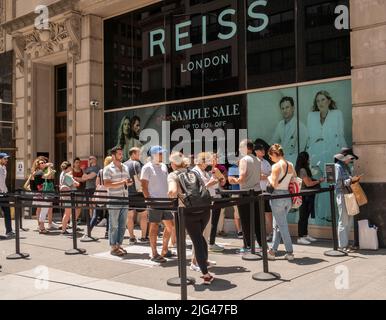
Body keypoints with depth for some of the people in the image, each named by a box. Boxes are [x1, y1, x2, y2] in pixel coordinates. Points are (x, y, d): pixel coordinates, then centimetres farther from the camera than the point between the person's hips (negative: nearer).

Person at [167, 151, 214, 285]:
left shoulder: (172, 175, 1)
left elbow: (172, 191, -17)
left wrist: (172, 195, 3)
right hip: (204, 209, 5)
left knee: (197, 241, 3)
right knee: (200, 237, 27)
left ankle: (206, 274, 3)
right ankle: (204, 262, 38)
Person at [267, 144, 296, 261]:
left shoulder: (276, 166, -13)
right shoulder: (291, 165, 8)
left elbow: (274, 184, -18)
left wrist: (269, 178, 0)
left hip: (278, 196, -7)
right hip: (288, 197, 8)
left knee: (282, 226, 1)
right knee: (277, 225, 16)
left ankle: (290, 252, 6)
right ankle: (273, 251, 21)